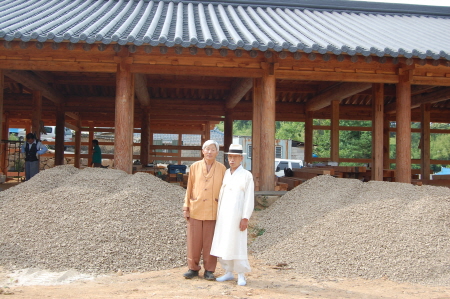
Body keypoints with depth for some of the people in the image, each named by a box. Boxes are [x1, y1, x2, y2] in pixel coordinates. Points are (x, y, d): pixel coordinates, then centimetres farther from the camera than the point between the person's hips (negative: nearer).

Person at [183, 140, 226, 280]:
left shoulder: (222, 168, 3)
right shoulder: (194, 167, 7)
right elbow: (189, 188, 9)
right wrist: (186, 207, 5)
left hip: (213, 211, -1)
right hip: (195, 210, 1)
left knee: (210, 242, 4)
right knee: (194, 241, 4)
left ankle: (209, 270, 14)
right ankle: (193, 268, 17)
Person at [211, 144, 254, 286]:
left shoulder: (247, 175, -6)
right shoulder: (226, 173, 10)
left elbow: (249, 199, -9)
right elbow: (221, 194, 12)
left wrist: (245, 218, -15)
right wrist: (217, 214, 9)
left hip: (237, 216, -5)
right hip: (223, 215, 5)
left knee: (237, 245, -3)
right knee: (222, 245, 6)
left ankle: (241, 275, 10)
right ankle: (229, 273, 19)